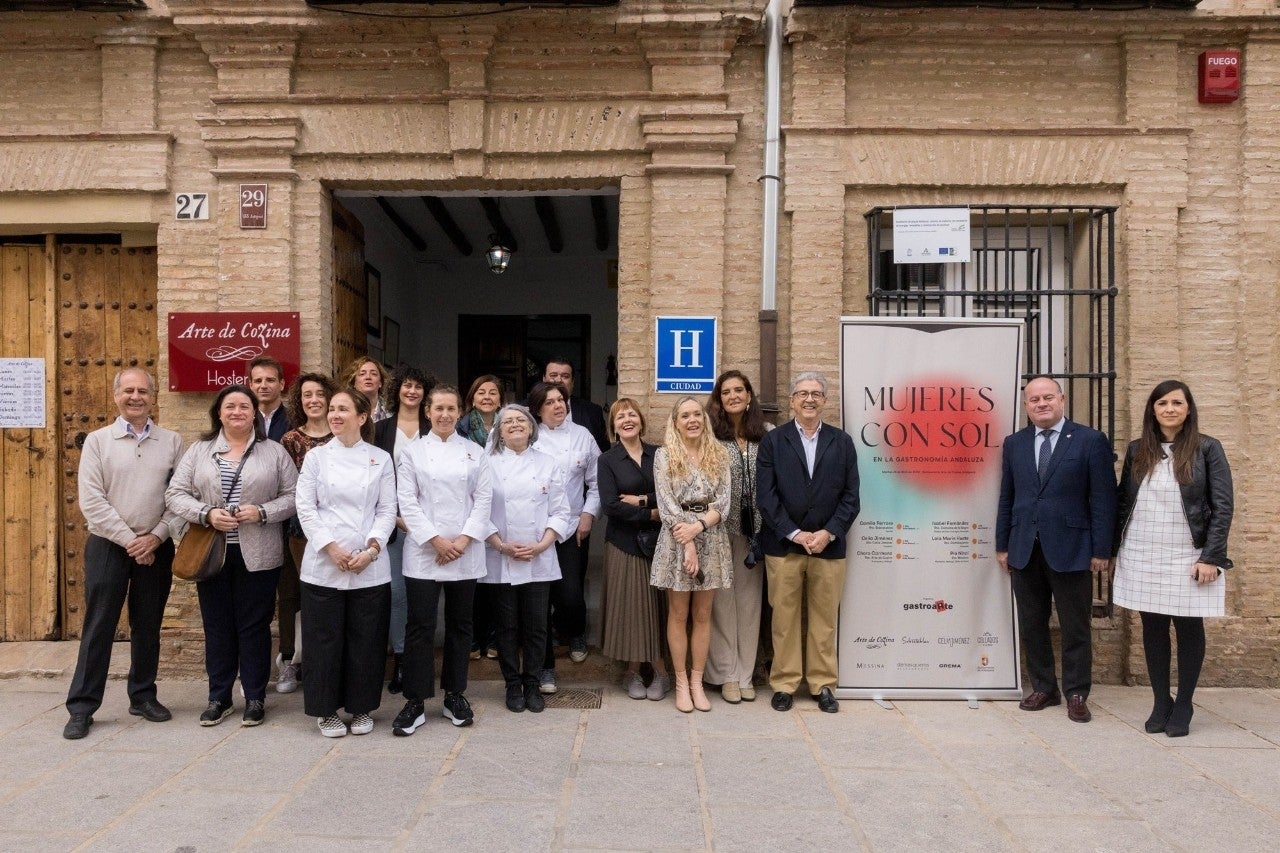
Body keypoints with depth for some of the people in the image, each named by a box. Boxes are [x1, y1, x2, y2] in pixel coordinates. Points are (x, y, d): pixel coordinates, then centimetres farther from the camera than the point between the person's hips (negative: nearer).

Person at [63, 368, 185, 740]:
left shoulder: (171, 442, 4)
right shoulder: (98, 441, 0)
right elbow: (91, 500, -7)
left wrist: (156, 537, -10)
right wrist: (129, 541, -11)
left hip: (155, 548, 2)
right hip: (108, 545, -2)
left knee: (148, 626, 11)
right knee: (99, 626, 2)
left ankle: (143, 696, 25)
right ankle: (81, 707, 11)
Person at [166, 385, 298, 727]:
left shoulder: (274, 452, 3)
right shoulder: (199, 451, 7)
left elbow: (292, 496, 0)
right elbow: (175, 494, 2)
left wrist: (262, 512, -15)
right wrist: (207, 513, -14)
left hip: (257, 555, -2)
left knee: (253, 625, 5)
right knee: (217, 626, 10)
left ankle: (255, 698, 17)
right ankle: (218, 698, 23)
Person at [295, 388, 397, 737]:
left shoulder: (380, 458, 6)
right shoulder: (316, 457, 5)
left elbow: (387, 509, 2)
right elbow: (306, 508, -1)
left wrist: (372, 548, -12)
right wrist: (331, 548, -12)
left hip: (371, 566, 1)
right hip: (323, 564, 0)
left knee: (366, 639, 6)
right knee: (325, 639, 4)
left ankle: (361, 707, 21)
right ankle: (326, 709, 19)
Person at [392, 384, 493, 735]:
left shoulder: (474, 453, 8)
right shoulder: (412, 452, 4)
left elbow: (483, 499, 3)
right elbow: (408, 502, -3)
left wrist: (464, 540, -9)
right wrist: (437, 541, -12)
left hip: (466, 552, 2)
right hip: (424, 551, -2)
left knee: (460, 624, 9)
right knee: (420, 626, -1)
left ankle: (455, 695, 22)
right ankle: (415, 701, 8)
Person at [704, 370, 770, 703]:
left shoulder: (767, 435, 3)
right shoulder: (710, 435, -5)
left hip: (754, 529, 3)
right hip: (720, 529, -3)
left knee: (749, 600, 10)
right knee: (723, 600, 5)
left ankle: (745, 673, 22)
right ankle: (726, 675, 17)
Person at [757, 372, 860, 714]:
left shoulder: (842, 442, 7)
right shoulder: (772, 441, 1)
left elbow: (850, 496, 3)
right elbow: (765, 496, -5)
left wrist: (829, 533, -9)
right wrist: (795, 534, -12)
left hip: (829, 545, 1)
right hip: (783, 545, -1)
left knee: (825, 619, 8)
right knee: (784, 618, 5)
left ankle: (823, 684, 20)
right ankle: (784, 683, 17)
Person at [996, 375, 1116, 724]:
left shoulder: (1091, 441, -3)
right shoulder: (1014, 444, 9)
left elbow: (1103, 499, -5)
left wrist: (1101, 550, -8)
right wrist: (1002, 545, 8)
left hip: (1070, 549, -4)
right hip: (1024, 550, 4)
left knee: (1075, 628, 6)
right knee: (1031, 626, 11)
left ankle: (1077, 695, 19)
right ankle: (1043, 688, 24)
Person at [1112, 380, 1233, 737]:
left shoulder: (1207, 448, -3)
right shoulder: (1137, 450, 6)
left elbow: (1222, 506, -6)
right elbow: (1122, 502, 10)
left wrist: (1211, 557, -12)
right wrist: (1113, 548, 7)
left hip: (1188, 557, -3)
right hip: (1142, 557, 3)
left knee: (1188, 629, 6)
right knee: (1152, 628, 8)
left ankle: (1183, 707, 18)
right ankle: (1160, 703, 19)